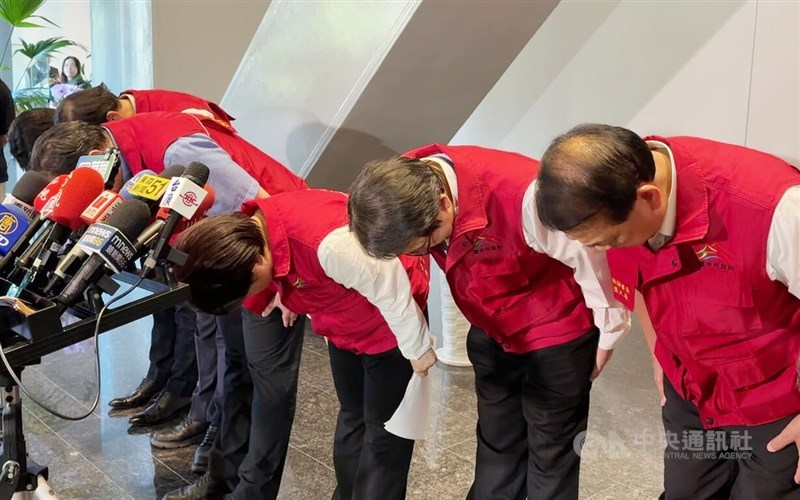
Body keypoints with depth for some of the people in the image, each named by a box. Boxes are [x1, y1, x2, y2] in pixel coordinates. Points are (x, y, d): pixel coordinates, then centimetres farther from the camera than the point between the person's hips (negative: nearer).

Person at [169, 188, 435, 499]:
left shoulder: (329, 243, -43)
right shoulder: (254, 230, -16)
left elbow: (393, 292, -29)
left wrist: (418, 350, -14)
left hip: (391, 321, -7)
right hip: (345, 325, 7)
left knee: (383, 431, 3)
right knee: (351, 417, 20)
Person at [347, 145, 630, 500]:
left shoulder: (520, 195, -39)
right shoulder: (405, 186, -19)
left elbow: (589, 255, -24)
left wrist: (609, 330, -8)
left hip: (557, 337, -5)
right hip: (491, 335, 5)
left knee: (551, 454, 10)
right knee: (496, 442, 19)